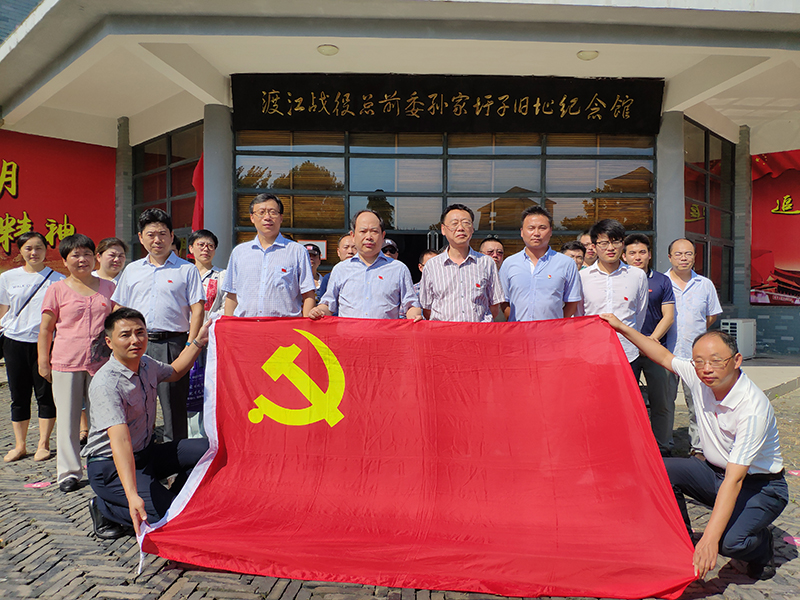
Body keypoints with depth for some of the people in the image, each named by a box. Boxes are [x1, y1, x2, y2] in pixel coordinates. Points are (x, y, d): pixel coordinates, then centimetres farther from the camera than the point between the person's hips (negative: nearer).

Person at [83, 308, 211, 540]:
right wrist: (132, 496, -47)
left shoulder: (146, 364, -1)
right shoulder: (105, 384, -26)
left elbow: (174, 372, 25)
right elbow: (120, 441, -38)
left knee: (208, 449, -11)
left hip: (146, 453, 8)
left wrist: (198, 342, 14)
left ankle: (170, 500, 8)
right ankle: (105, 508, 2)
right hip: (111, 467, -8)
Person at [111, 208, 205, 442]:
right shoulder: (132, 270, 16)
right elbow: (119, 310, 18)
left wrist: (190, 345, -11)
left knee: (174, 403, 0)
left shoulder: (186, 270, 4)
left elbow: (197, 309, -2)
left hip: (172, 343, -4)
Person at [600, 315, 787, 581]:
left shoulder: (753, 408, -30)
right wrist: (622, 327, 10)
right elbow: (664, 356, 10)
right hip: (715, 471, 6)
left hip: (760, 486, -6)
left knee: (730, 541, -30)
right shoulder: (699, 376, -12)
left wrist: (710, 539, -39)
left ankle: (762, 545, 8)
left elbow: (734, 479, -35)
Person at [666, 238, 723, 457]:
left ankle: (698, 445, 15)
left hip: (696, 354, 1)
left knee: (697, 403, 3)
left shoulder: (705, 284, 10)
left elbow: (712, 316, 17)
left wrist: (695, 334, 9)